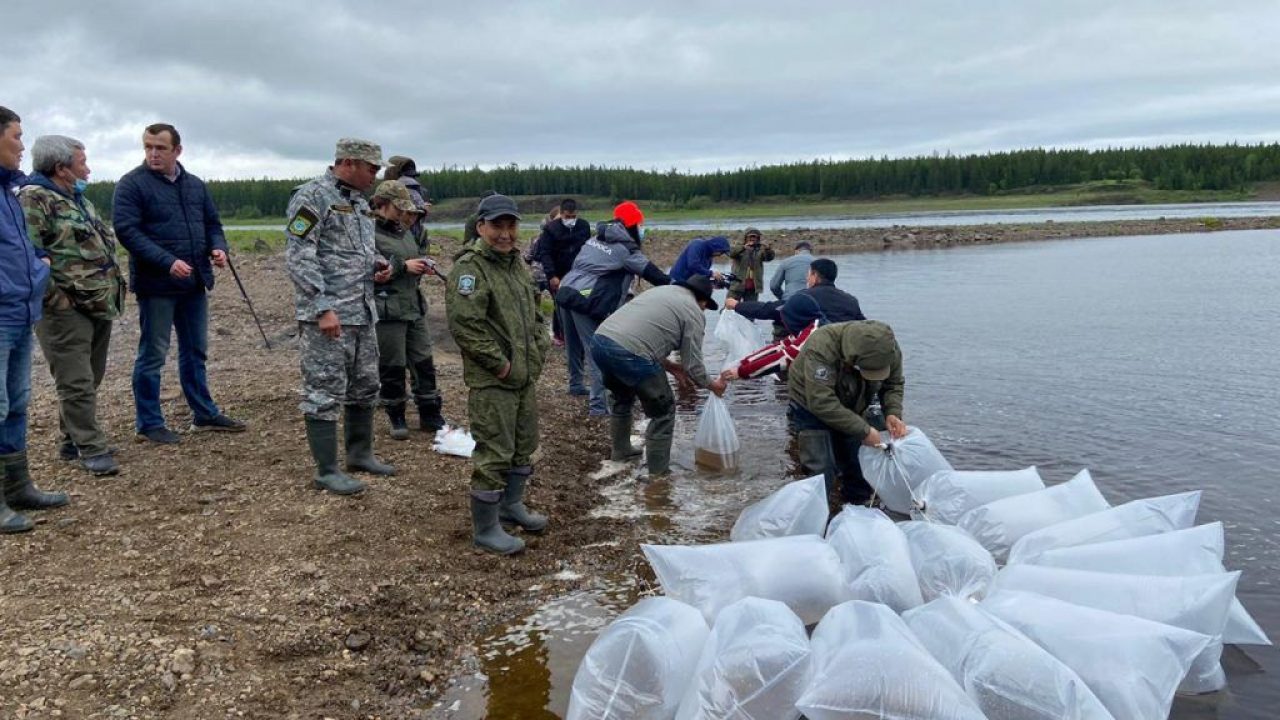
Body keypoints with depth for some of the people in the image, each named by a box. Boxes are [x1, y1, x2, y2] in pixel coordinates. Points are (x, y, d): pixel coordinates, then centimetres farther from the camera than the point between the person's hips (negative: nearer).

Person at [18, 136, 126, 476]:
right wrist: (55, 298, -18)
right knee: (77, 383, -5)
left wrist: (114, 288, 18)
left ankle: (73, 441, 27)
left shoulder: (82, 202, 19)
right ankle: (92, 449, 1)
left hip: (99, 307, 9)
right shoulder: (33, 200, -11)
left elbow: (104, 246, 27)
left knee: (89, 380, 15)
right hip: (66, 311, -9)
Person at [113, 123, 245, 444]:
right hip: (156, 284, -6)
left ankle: (204, 414, 26)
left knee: (196, 351, 15)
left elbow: (212, 223, 19)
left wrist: (218, 247, -4)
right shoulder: (132, 184, -7)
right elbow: (126, 230, -16)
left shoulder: (195, 184, 12)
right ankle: (149, 423, 12)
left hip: (195, 283, 6)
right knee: (152, 355, 2)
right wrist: (167, 261, -25)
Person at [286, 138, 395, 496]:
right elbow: (299, 257, -17)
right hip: (326, 314, -9)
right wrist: (323, 308, -22)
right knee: (325, 392, -2)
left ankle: (360, 453, 30)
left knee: (364, 387, 16)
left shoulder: (359, 201, 16)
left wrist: (378, 265, 5)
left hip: (363, 312, 9)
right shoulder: (313, 197, -11)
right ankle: (327, 470, 6)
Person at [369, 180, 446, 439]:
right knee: (392, 366, 3)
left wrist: (423, 266, 7)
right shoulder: (370, 234, -9)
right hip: (388, 309, -7)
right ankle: (396, 417, 18)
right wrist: (403, 266, -19)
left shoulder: (405, 232, 14)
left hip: (414, 306, 7)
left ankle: (429, 415, 20)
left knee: (424, 361, 10)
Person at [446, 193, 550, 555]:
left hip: (526, 375, 9)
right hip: (491, 381, -9)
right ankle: (485, 528, 9)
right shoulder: (470, 267, -16)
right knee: (493, 452, -4)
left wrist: (540, 346, 10)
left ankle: (511, 505, 39)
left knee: (525, 442, 20)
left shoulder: (517, 261, 13)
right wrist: (499, 363, -20)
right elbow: (464, 324, -24)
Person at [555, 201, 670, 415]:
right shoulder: (625, 249, -4)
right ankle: (597, 404, -7)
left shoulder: (597, 238, 20)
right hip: (586, 300, -8)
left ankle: (575, 384, 38)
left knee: (576, 345, 22)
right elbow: (651, 272, 0)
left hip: (567, 291, 8)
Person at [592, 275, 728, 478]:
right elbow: (693, 364, 6)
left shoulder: (658, 290, 28)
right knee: (663, 411, 12)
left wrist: (669, 366, 38)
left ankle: (619, 452, 46)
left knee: (621, 397, 34)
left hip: (599, 341, 8)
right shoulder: (694, 312, 7)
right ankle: (657, 472, 16)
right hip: (629, 354, -8)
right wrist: (712, 385, 25)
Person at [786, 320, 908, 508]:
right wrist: (864, 430, -37)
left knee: (860, 469, 7)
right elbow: (821, 403, -40)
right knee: (822, 472, -15)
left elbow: (893, 385, -2)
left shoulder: (889, 349, -20)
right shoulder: (821, 347, -39)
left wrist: (893, 413, -22)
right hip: (812, 408, -5)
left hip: (851, 409, 5)